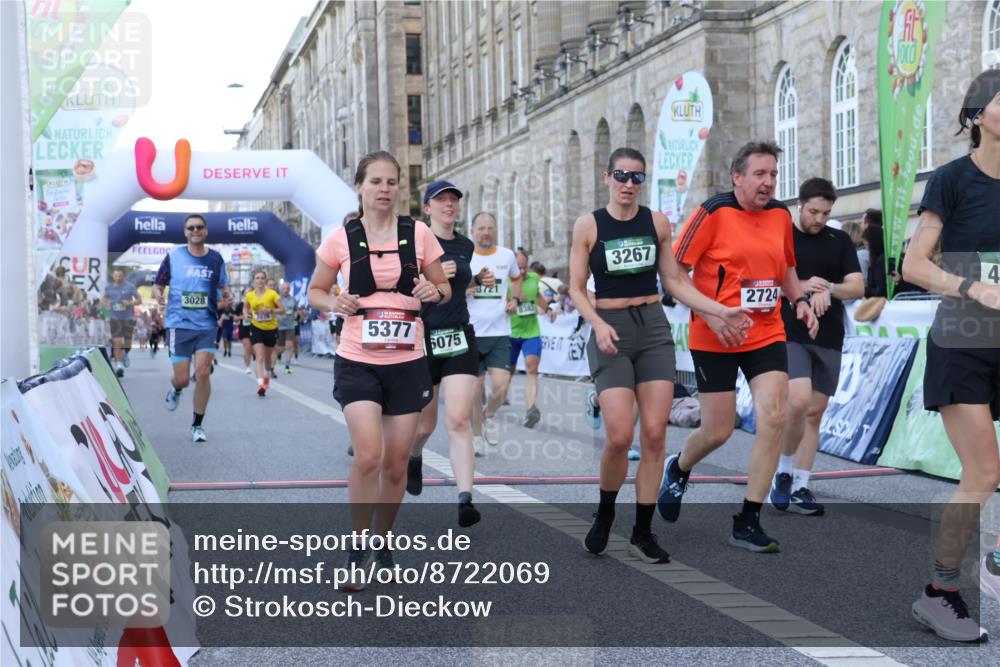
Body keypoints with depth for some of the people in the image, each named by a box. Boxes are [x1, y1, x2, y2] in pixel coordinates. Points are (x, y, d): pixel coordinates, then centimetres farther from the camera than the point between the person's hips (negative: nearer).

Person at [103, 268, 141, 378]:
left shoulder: (130, 287, -2)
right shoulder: (109, 287, 5)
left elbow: (139, 300, 2)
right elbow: (104, 300, 20)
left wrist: (131, 303, -18)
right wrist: (106, 304, -3)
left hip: (128, 318, 0)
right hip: (115, 318, 0)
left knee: (127, 343, 7)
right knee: (117, 342, -11)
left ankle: (125, 354, 42)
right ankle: (118, 365, -10)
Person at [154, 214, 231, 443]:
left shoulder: (215, 259, 5)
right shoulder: (173, 256, 0)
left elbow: (223, 287, 17)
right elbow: (158, 285, 6)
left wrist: (226, 297, -6)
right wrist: (158, 295, -16)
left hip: (207, 324, 1)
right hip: (179, 323, -1)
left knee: (203, 373, -10)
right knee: (182, 379, -1)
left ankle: (197, 425, 6)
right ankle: (175, 390, 39)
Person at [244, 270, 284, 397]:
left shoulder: (272, 294, -11)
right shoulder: (249, 295, -3)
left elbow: (282, 310, -11)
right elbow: (245, 307, 17)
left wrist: (270, 310, -27)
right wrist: (246, 314, -5)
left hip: (271, 329, 0)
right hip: (256, 328, 0)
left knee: (267, 357, 18)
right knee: (259, 357, -15)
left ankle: (267, 375, 49)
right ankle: (261, 385, -25)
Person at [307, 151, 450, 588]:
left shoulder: (418, 234, 2)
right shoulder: (341, 239, -2)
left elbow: (444, 287, 11)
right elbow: (315, 291, 9)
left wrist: (434, 292, -12)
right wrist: (334, 303, -13)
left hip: (407, 362, 2)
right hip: (357, 362, -2)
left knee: (396, 463, 8)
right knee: (369, 456, -17)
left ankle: (382, 543, 29)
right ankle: (356, 549, 2)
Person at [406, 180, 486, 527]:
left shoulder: (466, 246, 10)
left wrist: (479, 280, 8)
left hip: (460, 339, 3)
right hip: (422, 339, -3)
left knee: (458, 420, -11)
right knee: (425, 423, 10)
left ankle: (465, 500, -18)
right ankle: (413, 458, 46)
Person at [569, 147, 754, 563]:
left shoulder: (657, 222, 6)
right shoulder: (588, 226, -1)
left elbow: (675, 281, 10)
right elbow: (576, 288, -1)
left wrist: (718, 311, 1)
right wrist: (598, 324, -18)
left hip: (653, 329, 3)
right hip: (610, 331, -3)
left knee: (655, 434, -3)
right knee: (619, 436, -13)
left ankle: (643, 532, 8)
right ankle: (605, 514, 15)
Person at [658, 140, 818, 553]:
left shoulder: (781, 215, 6)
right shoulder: (714, 212, -11)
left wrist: (799, 300, 3)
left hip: (767, 333, 4)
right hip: (715, 338, -4)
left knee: (774, 418, -11)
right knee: (718, 432, 1)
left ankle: (748, 522, 0)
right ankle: (678, 470, 38)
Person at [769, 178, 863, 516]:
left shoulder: (840, 241, 9)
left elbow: (858, 287, 3)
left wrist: (828, 289, -17)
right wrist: (802, 286, -16)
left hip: (829, 339, 4)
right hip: (789, 335, -4)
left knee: (815, 412, 5)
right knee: (798, 402, -21)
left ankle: (800, 487, 12)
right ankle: (783, 472, 0)